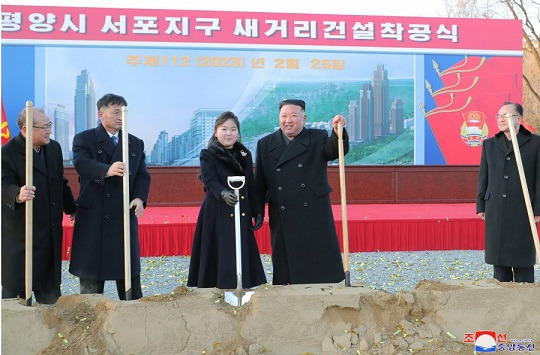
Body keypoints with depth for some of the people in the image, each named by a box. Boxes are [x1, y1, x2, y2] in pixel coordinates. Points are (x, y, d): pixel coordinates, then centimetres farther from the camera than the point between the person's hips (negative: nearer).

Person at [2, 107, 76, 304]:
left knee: (50, 288, 15)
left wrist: (71, 209, 28)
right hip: (20, 234, -6)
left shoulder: (54, 148, 8)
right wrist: (18, 195, -49)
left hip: (51, 233, 6)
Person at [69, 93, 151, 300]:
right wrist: (107, 170, -39)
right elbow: (82, 163, -19)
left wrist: (140, 198, -12)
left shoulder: (136, 144, 15)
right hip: (93, 218, -3)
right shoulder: (84, 139, 1)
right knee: (91, 278, 4)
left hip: (125, 217, 3)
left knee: (130, 273, 8)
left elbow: (143, 175, 9)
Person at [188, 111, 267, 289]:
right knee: (220, 259, -4)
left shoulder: (245, 155, 12)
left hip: (242, 214, 4)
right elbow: (210, 181, -16)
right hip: (217, 214, -4)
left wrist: (257, 212, 9)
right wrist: (222, 193, -36)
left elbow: (251, 187, 14)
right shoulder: (208, 155, -1)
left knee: (243, 257, 4)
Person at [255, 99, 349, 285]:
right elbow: (260, 183, 9)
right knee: (286, 270, 4)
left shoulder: (318, 138, 5)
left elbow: (335, 151, -15)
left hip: (315, 218, -1)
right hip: (283, 219, 1)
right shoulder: (266, 144, 9)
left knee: (324, 271, 1)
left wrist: (338, 132, -34)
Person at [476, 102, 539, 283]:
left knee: (522, 258, 0)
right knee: (499, 256, 6)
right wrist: (480, 206, 6)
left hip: (522, 211, -3)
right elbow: (483, 177, 11)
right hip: (496, 211, 3)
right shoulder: (490, 144, 10)